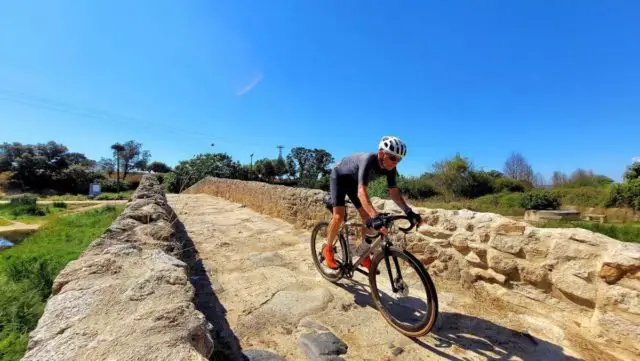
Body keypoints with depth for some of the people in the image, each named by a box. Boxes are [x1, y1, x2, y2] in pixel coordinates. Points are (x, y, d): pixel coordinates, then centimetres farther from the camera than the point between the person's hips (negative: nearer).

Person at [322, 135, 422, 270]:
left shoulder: (390, 168, -21)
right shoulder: (368, 160, -41)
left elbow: (394, 192, -14)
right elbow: (361, 192, -51)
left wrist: (408, 211, -28)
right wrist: (375, 216, -62)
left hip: (353, 181, 6)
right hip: (339, 176, -6)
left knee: (367, 216, -4)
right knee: (339, 216, -19)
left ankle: (364, 255, 12)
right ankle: (328, 249, 5)